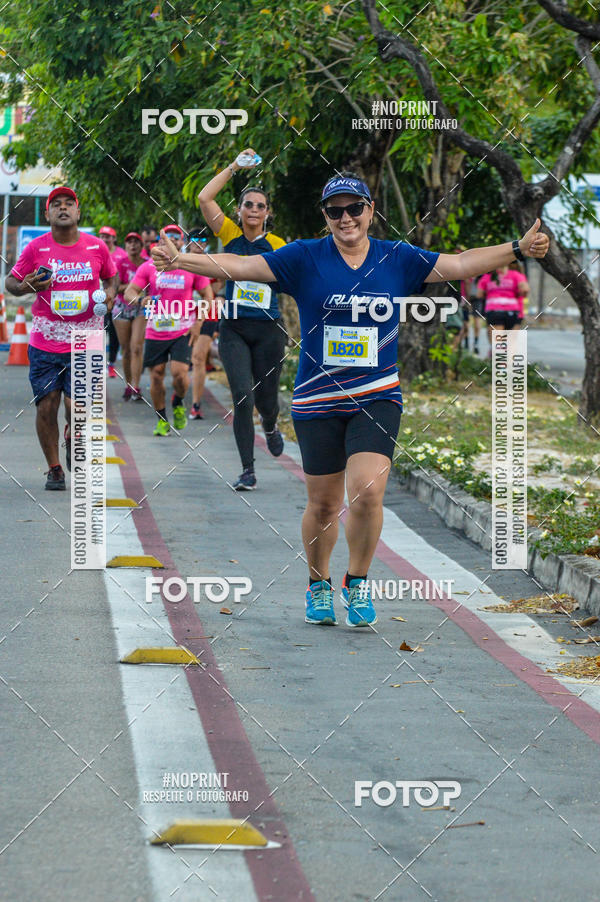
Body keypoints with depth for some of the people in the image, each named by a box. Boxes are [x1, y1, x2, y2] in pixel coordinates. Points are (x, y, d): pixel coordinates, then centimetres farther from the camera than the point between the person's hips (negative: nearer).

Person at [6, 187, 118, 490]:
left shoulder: (97, 247, 1)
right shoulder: (36, 249, -2)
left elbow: (110, 278, 19)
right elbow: (11, 281, 7)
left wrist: (109, 293, -3)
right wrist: (25, 287, -14)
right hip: (45, 341, 0)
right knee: (46, 405, -1)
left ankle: (72, 439, 27)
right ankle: (54, 469, 16)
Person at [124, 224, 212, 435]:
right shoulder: (149, 267, 1)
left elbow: (207, 295, 8)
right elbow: (129, 293, -1)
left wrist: (197, 324, -2)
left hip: (183, 331, -1)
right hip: (155, 331, 1)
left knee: (179, 372, -15)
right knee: (156, 376, 2)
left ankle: (178, 404, 17)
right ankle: (161, 419, 20)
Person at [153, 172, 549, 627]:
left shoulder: (399, 260, 4)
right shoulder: (304, 259, -1)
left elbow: (460, 264, 10)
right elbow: (240, 266, -5)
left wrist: (518, 248, 3)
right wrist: (180, 260, -16)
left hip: (378, 399, 0)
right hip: (318, 401, 0)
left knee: (367, 491, -18)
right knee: (323, 504, 7)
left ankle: (358, 583, 3)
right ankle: (319, 585, 31)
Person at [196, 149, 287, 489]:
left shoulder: (278, 245, 1)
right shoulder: (230, 235, 1)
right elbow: (205, 197, -9)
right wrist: (234, 167, -9)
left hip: (268, 330, 0)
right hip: (233, 329, 0)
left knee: (266, 398, 6)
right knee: (242, 395, -13)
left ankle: (271, 427, 46)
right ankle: (248, 470, -6)